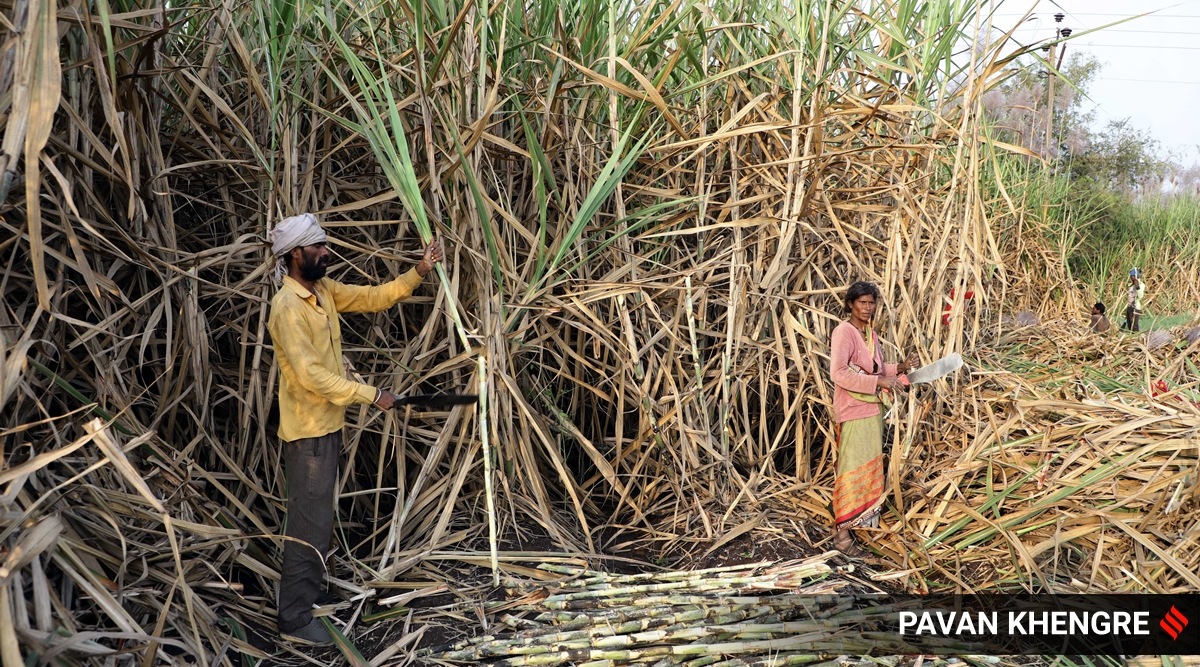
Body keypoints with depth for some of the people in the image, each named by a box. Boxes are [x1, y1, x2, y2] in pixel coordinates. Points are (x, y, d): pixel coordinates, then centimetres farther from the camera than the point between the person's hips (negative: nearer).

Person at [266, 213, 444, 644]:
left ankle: (303, 593, 34)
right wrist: (370, 395, -22)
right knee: (310, 524, -5)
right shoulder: (288, 306, -21)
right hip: (308, 429, -10)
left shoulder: (323, 290, 6)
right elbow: (310, 374, -26)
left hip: (326, 424, 10)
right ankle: (295, 620, 4)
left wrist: (418, 273, -2)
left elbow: (372, 297, 10)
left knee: (315, 518, 20)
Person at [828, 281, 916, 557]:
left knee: (871, 469, 16)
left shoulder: (871, 334, 11)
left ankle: (867, 523, 28)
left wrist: (899, 368, 4)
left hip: (872, 409, 9)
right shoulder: (844, 332, -14)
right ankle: (843, 534, 1)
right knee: (851, 470, -5)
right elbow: (839, 373, -25)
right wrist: (878, 382, -26)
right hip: (852, 412, -9)